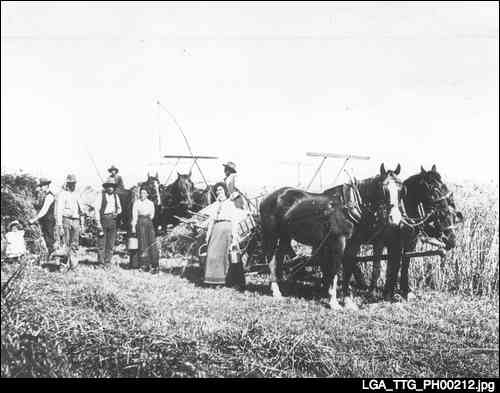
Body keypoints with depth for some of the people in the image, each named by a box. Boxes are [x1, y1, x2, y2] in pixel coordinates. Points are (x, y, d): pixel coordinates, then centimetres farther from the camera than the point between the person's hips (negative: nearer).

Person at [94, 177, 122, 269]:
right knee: (102, 241, -5)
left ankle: (108, 262, 10)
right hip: (103, 219, -5)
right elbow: (96, 208, -6)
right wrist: (98, 222, -12)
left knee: (111, 243, 4)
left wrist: (117, 212, 0)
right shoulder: (101, 195, -2)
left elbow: (119, 208, 24)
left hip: (113, 220, 5)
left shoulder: (115, 196, 14)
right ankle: (101, 262, 3)